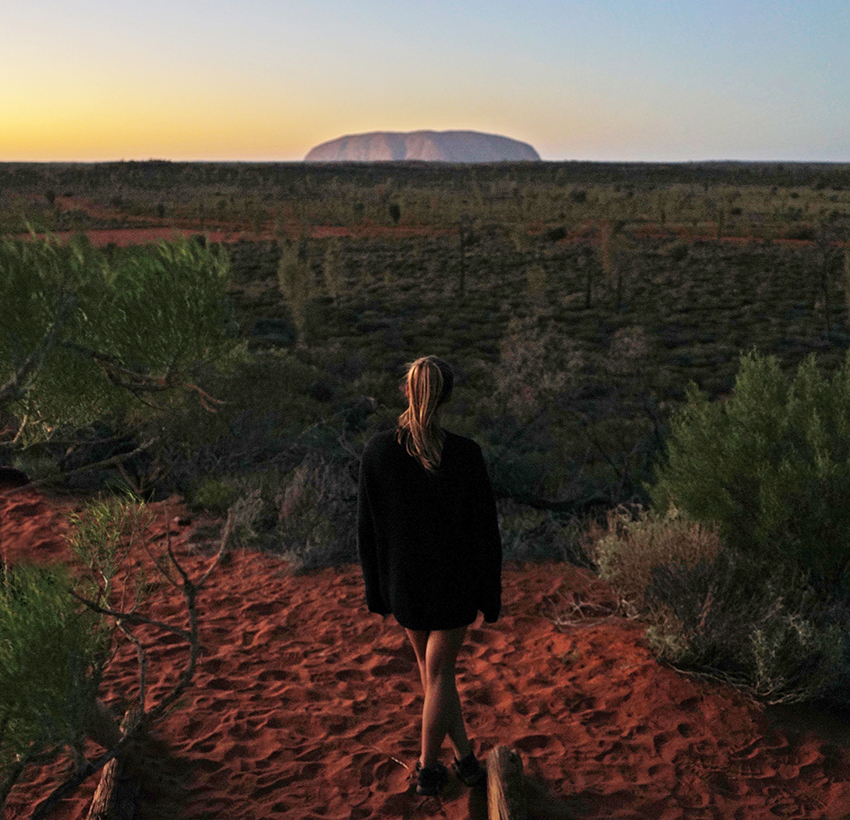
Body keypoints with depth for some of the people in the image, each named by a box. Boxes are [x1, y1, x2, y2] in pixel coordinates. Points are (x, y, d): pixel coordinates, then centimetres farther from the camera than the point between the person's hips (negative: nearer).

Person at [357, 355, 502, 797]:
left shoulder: (377, 450, -15)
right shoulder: (465, 454, -20)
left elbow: (367, 528, -7)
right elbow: (485, 530, -12)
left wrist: (376, 590, 7)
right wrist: (491, 595, 1)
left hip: (403, 579, 2)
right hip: (454, 579, -2)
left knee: (432, 667, 23)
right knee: (440, 671, 15)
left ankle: (465, 758, 32)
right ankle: (427, 769, 27)